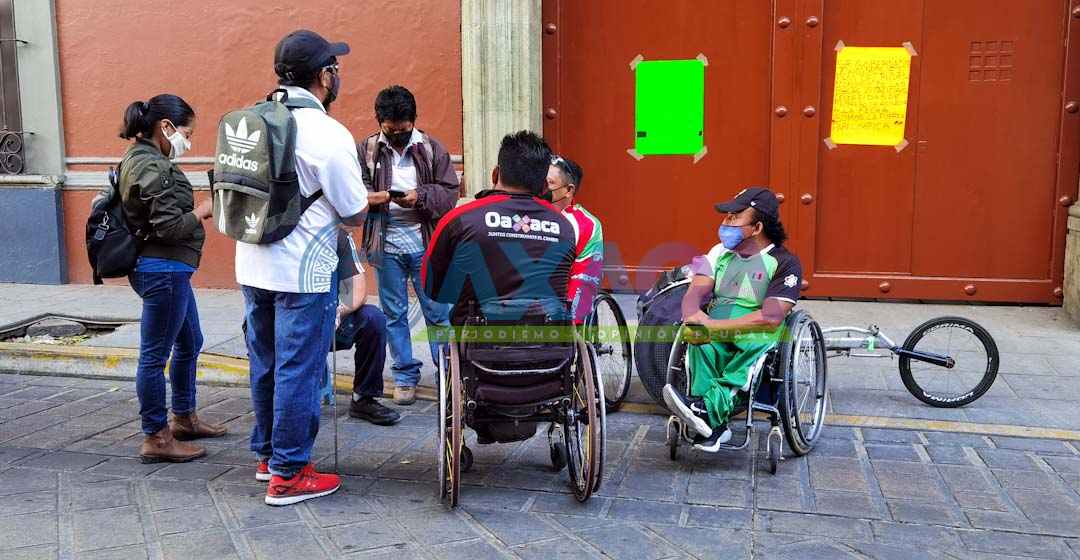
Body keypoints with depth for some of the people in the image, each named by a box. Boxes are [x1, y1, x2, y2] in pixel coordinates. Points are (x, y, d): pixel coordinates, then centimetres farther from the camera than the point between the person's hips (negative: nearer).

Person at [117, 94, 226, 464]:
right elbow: (169, 228, -22)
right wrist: (204, 210, -8)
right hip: (163, 270, -11)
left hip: (169, 270, 11)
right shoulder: (153, 166, -19)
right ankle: (156, 438, 10)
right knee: (156, 354, -1)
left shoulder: (138, 158, 13)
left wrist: (195, 210, 8)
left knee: (190, 343, 22)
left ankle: (184, 418, 35)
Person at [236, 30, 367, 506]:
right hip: (302, 272, -7)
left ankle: (267, 453, 34)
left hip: (252, 266, 7)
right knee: (298, 371, 3)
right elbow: (356, 215, -10)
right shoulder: (328, 135, -16)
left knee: (265, 364, 19)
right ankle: (288, 475, 12)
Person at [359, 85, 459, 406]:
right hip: (386, 246, 1)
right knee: (394, 314, 10)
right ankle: (405, 376, 23)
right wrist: (371, 197, -22)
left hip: (426, 245, -1)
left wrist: (420, 197, -20)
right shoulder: (366, 150, 1)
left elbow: (450, 193, -3)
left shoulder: (431, 148, 0)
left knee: (438, 311, 5)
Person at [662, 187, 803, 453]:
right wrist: (694, 316, -22)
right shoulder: (721, 252, 17)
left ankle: (704, 407, -51)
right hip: (715, 342, 4)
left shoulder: (784, 263, -1)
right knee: (701, 344, -32)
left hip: (756, 343, -3)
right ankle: (713, 423, -36)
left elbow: (771, 318, -16)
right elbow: (694, 293, 4)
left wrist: (714, 325, -23)